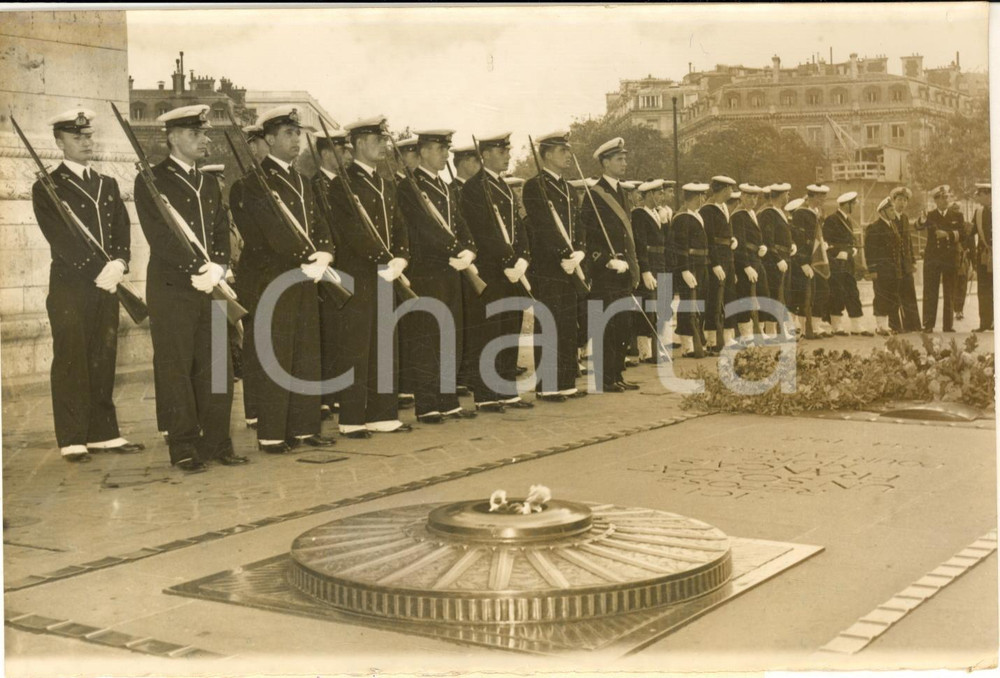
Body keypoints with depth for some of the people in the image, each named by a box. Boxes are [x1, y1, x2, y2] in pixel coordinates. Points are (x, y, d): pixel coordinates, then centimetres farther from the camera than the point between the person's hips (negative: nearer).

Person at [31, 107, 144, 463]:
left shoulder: (108, 185, 16)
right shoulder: (47, 188, -1)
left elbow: (122, 230, 8)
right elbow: (61, 240, -11)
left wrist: (118, 264, -12)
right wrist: (99, 271, -18)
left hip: (107, 286, 5)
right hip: (70, 287, -5)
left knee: (103, 361, 8)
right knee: (71, 363, -2)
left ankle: (103, 433, 15)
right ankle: (72, 440, 3)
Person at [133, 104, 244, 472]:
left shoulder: (210, 185, 18)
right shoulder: (151, 182, -3)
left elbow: (222, 233, 13)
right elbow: (161, 237, -12)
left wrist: (217, 268, -7)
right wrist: (199, 270, -18)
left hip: (211, 289, 6)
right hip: (171, 290, -5)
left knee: (218, 368, 5)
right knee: (175, 370, 0)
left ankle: (217, 443, 13)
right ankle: (184, 448, 7)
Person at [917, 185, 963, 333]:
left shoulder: (957, 215, 7)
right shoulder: (930, 215, 4)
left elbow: (962, 234, -1)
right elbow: (919, 227, -16)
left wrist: (948, 234, -16)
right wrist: (922, 221, -39)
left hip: (950, 258, 1)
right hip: (932, 258, -1)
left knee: (949, 294, 5)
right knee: (930, 293, -2)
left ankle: (948, 326, 11)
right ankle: (928, 325, 0)